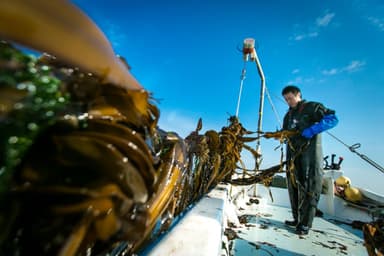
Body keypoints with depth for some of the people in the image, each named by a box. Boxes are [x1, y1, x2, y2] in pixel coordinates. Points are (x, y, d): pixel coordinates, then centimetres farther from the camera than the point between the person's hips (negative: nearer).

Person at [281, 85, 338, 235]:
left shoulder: (312, 107, 1)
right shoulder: (288, 115, 20)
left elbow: (333, 119, -11)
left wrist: (311, 131, -21)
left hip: (310, 153, -6)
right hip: (293, 154, 7)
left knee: (309, 188, -3)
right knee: (294, 187, 8)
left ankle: (306, 223, 4)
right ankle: (297, 219, 20)